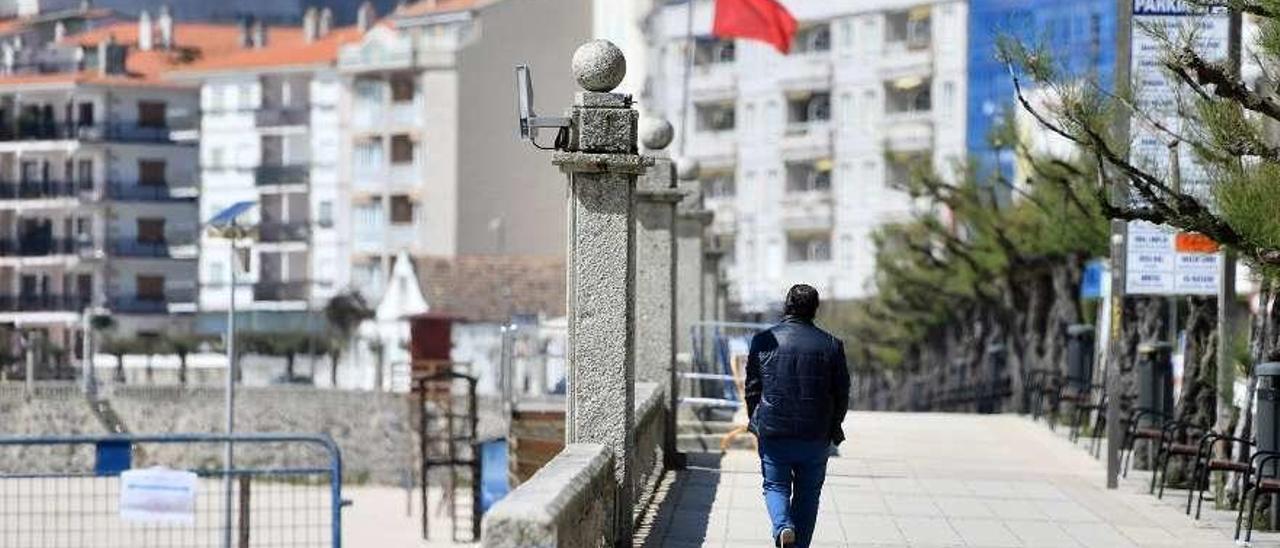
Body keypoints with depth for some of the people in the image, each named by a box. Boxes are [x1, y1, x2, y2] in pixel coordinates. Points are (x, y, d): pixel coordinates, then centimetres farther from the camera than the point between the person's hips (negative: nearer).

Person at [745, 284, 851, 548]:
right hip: (816, 437, 0)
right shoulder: (831, 345, -3)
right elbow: (842, 393, 2)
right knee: (808, 494, 13)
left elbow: (752, 387, 3)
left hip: (773, 432, 0)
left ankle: (783, 527, -15)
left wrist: (755, 422, 17)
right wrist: (833, 428, 16)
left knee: (776, 486, 12)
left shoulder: (764, 340, -3)